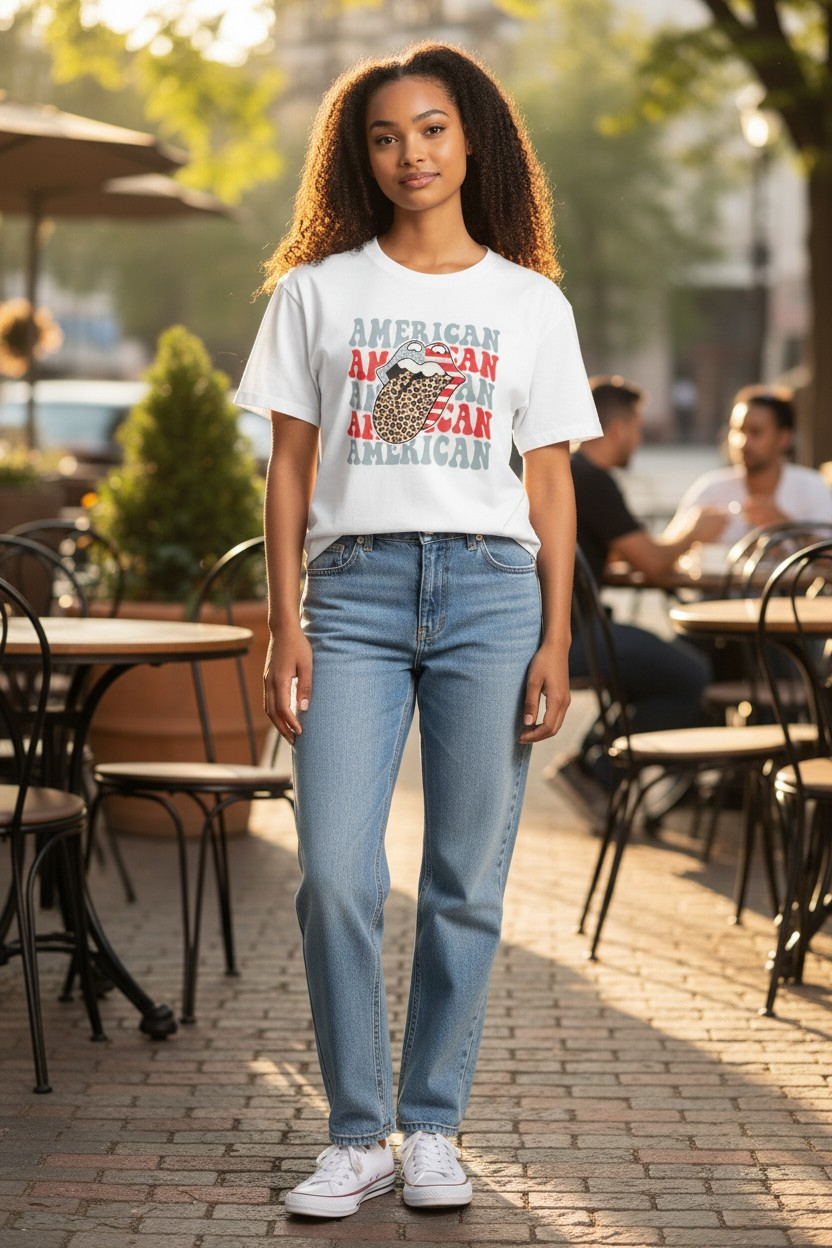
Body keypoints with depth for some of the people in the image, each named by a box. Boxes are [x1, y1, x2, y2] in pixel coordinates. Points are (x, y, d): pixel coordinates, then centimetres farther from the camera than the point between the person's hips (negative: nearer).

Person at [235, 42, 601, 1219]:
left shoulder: (531, 303, 10)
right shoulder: (318, 291, 10)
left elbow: (551, 484, 9)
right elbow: (290, 468, 9)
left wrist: (556, 644, 2)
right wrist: (285, 624, 0)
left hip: (490, 590, 0)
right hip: (353, 590, 0)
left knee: (467, 882, 1)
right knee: (336, 877, -9)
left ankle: (434, 1130, 13)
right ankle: (358, 1134, 4)